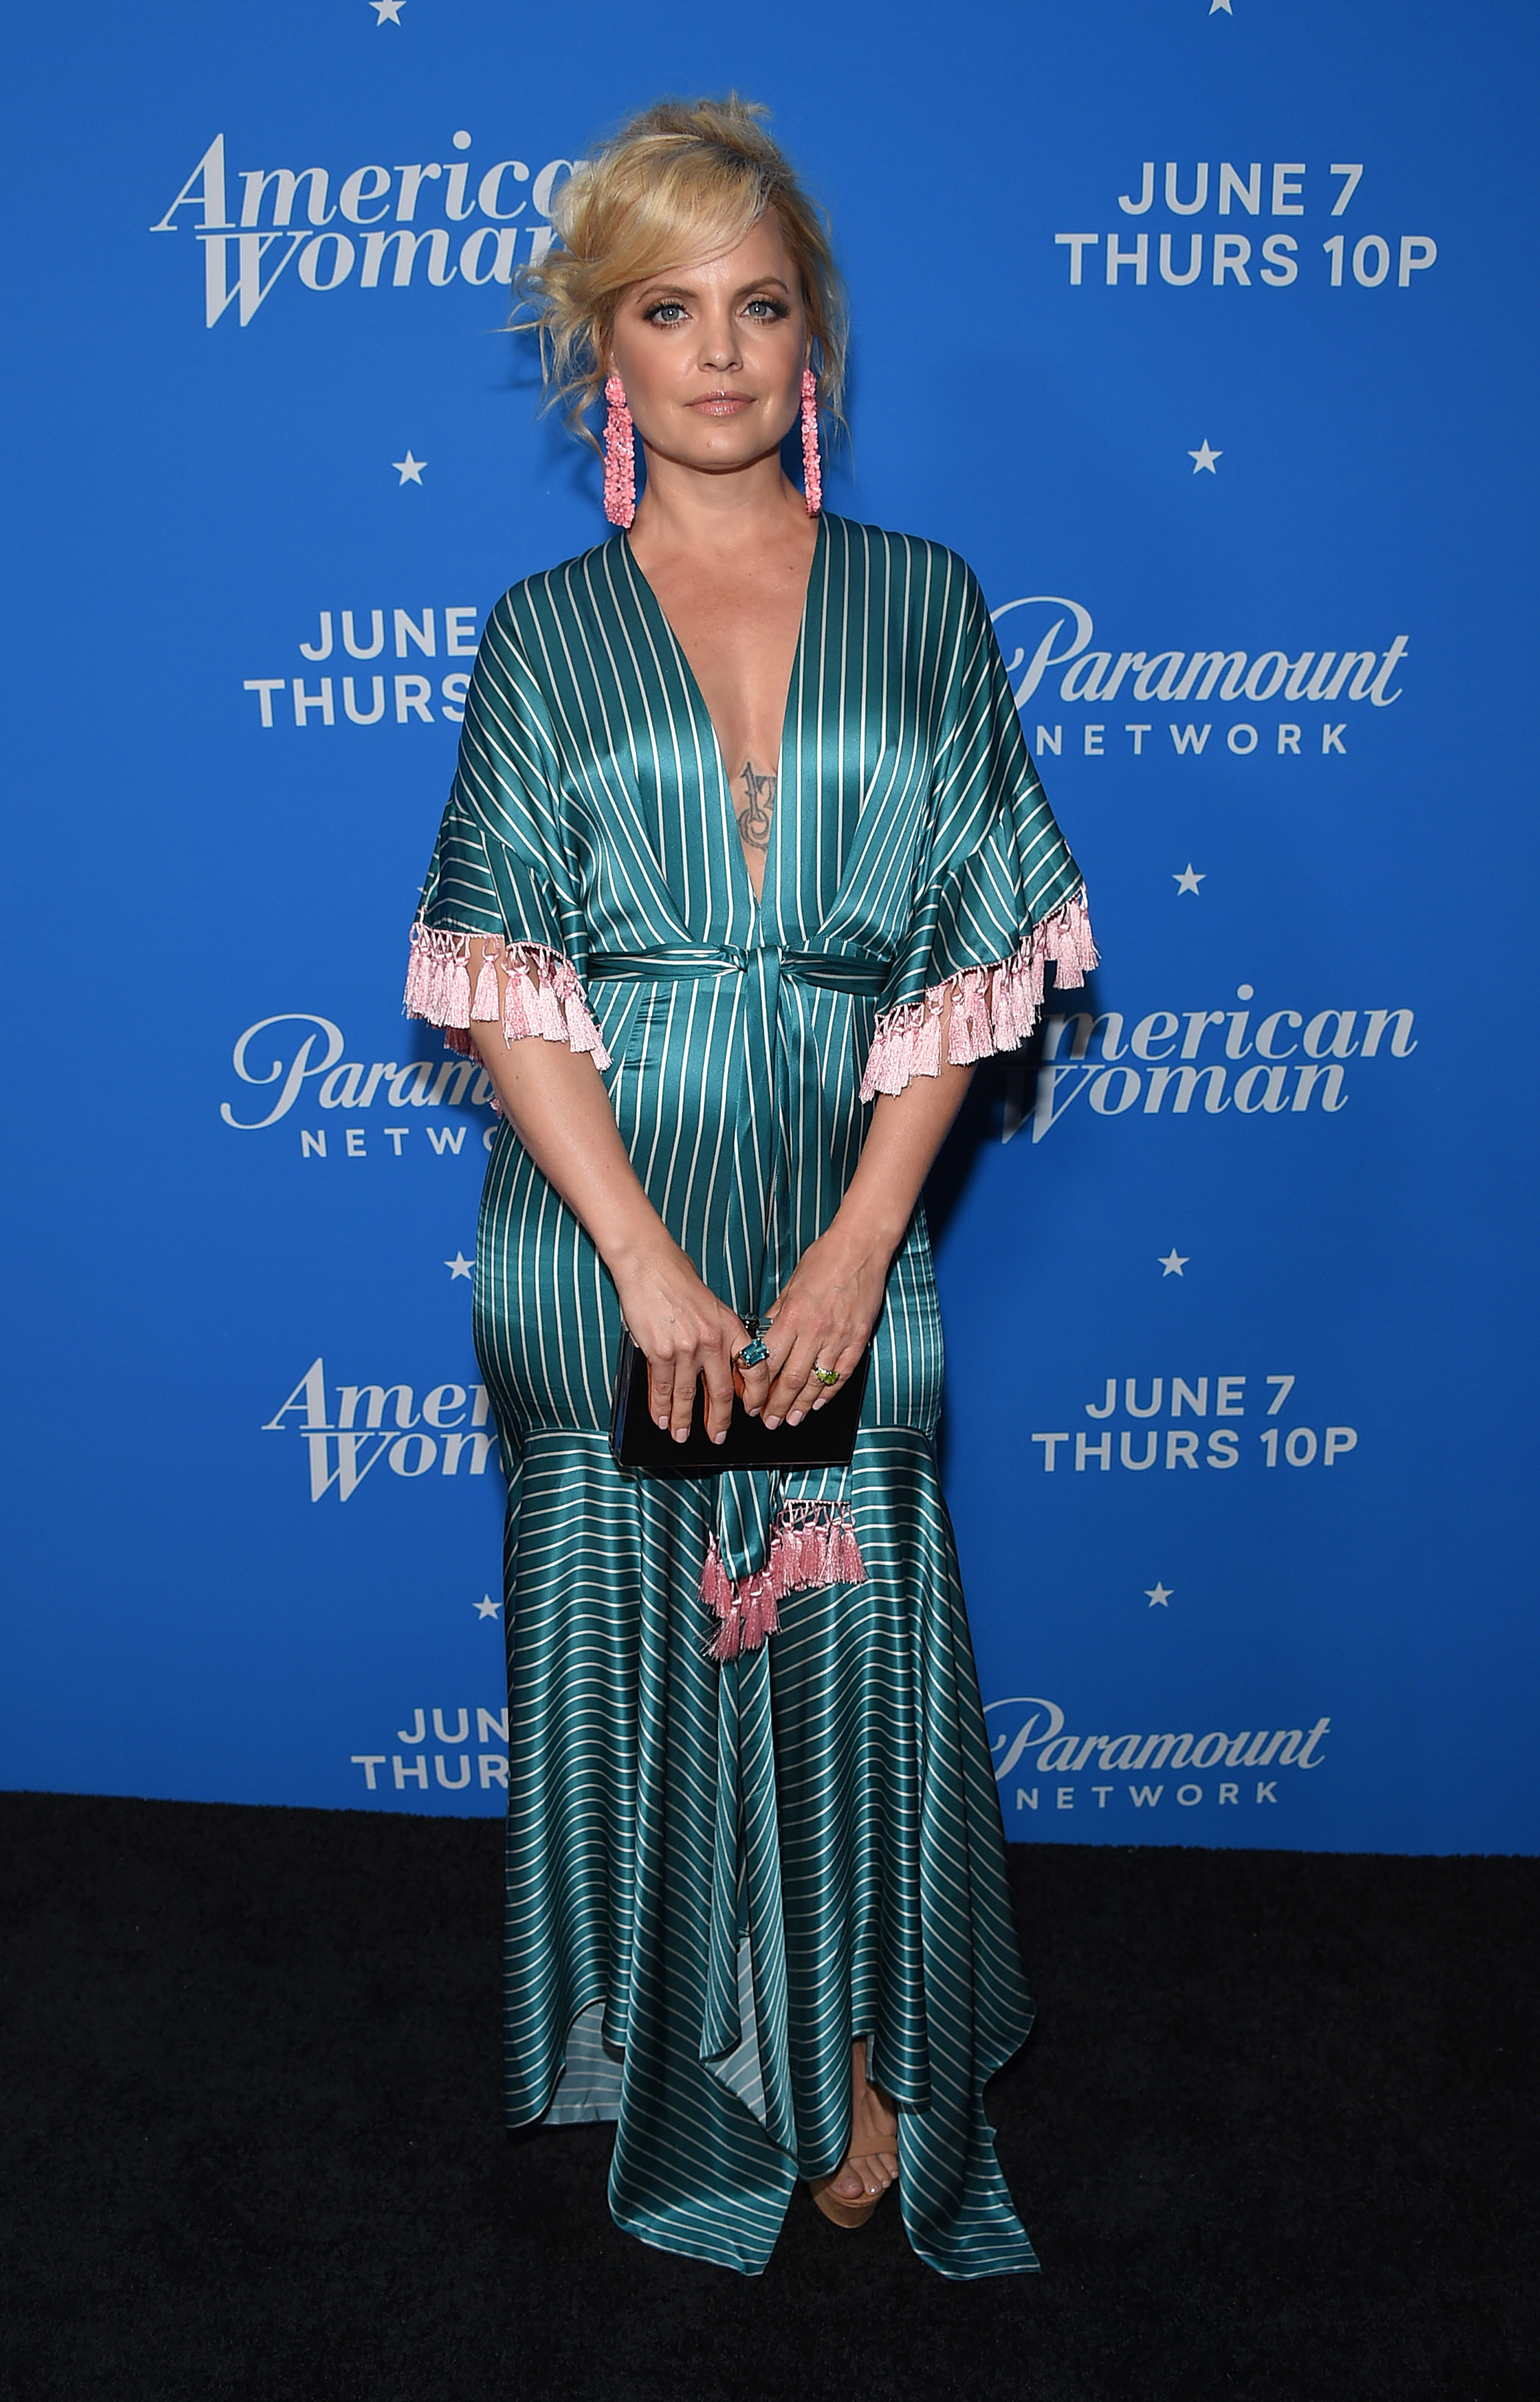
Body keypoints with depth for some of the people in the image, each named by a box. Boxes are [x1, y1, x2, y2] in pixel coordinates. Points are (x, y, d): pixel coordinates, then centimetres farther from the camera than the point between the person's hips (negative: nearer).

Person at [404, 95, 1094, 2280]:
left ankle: (855, 2044, 31)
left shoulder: (923, 606, 5)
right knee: (630, 1626, 9)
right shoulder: (547, 636, 3)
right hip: (601, 1223, 0)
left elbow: (965, 957, -1)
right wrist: (646, 1255, -14)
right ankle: (667, 2047, 33)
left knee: (857, 1635, 7)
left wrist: (859, 1243, -10)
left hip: (846, 1217, 0)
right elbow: (506, 985, -4)